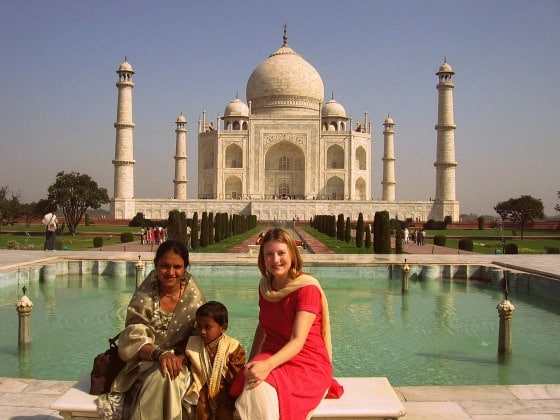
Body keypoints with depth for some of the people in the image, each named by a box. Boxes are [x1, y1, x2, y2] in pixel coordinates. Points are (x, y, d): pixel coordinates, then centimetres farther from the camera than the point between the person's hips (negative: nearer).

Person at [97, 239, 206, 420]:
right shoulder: (144, 295, -6)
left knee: (163, 377, -33)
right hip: (145, 364, 0)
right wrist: (159, 354, -31)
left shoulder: (194, 298, -5)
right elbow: (134, 339, -12)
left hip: (180, 363, 0)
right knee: (160, 374, -33)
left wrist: (178, 358, -22)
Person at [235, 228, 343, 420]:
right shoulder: (265, 286, 5)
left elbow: (298, 340, -22)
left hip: (308, 363, -5)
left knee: (262, 391, -32)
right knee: (254, 389, -29)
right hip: (272, 358, 5)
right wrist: (251, 363, 6)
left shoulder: (307, 288, -15)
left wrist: (267, 365, -36)